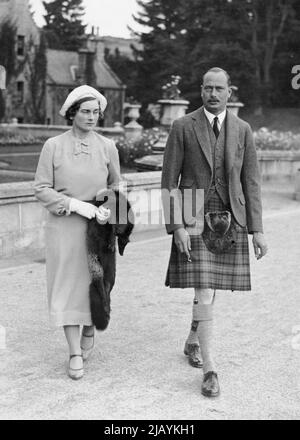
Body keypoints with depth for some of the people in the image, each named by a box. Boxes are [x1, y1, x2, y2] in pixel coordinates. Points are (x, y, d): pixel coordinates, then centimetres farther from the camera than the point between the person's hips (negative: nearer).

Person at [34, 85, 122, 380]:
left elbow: (115, 185, 14)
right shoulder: (53, 146, -3)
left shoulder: (107, 147, 2)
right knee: (66, 286, 0)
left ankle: (88, 333, 37)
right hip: (63, 226, -1)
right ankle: (75, 354, 8)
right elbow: (41, 189, -5)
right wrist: (78, 206, -15)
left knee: (95, 284, 9)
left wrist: (109, 209, -6)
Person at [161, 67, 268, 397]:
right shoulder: (182, 127, -3)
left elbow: (251, 182, 5)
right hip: (194, 220, -3)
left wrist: (257, 230, -1)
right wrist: (176, 227, -13)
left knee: (210, 286, 13)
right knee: (204, 291, -8)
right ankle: (209, 369, 1)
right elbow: (169, 181, -5)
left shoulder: (242, 130, 5)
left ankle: (192, 342, 38)